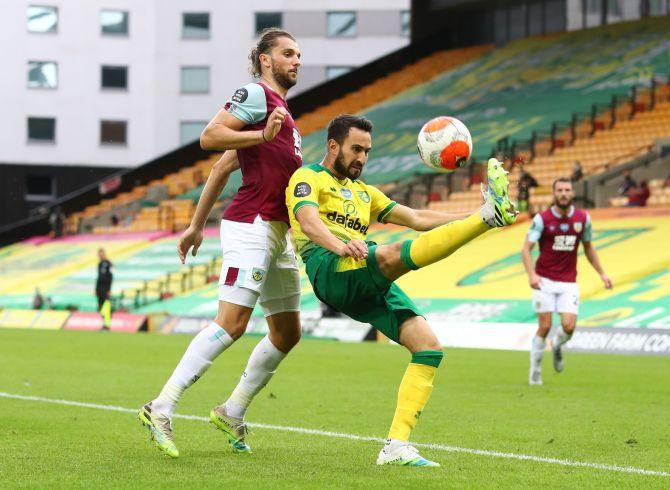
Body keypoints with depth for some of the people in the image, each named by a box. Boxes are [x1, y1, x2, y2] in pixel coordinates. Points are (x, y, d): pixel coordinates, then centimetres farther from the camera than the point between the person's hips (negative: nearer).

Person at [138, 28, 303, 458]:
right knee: (231, 324, -18)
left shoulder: (281, 108, 23)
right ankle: (161, 409, -19)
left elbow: (223, 166, 23)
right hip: (252, 225, -10)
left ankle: (233, 412, 19)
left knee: (287, 332, 11)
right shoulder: (255, 94, -4)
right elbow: (210, 137, -16)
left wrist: (197, 224, 22)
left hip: (279, 234, 10)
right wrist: (262, 136, -22)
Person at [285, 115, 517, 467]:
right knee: (395, 253, -35)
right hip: (331, 271, -7)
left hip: (369, 286, 7)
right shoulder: (308, 178, 12)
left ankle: (396, 446, -12)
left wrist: (468, 218, 14)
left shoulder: (363, 192, 35)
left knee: (429, 346, -9)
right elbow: (307, 219, -10)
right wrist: (340, 246, -32)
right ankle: (489, 215, -51)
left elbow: (416, 218, 29)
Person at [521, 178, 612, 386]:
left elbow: (588, 247, 17)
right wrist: (531, 274, -27)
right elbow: (526, 249, -12)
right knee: (544, 327, -5)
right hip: (545, 281, -2)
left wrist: (602, 274, 12)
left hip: (569, 283, 2)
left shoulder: (583, 218, 3)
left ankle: (557, 347, 24)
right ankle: (535, 369, 14)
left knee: (569, 326, -11)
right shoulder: (542, 219, -7)